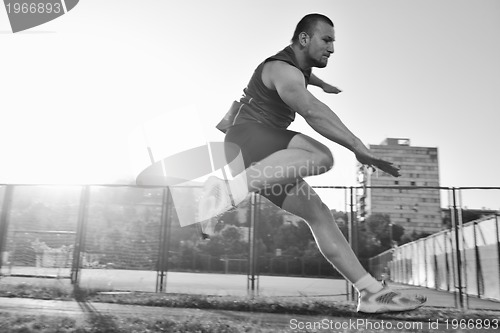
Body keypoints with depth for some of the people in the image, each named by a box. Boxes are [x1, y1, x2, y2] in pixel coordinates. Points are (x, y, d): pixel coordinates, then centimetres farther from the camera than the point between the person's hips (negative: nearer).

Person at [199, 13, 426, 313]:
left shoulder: (295, 64, 21)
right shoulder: (284, 71, -12)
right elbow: (313, 111, -29)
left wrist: (322, 84, 64)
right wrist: (360, 148, -38)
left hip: (267, 159, 9)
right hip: (247, 137, -9)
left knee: (318, 213, -5)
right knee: (321, 156, -35)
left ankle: (372, 292, -7)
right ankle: (229, 188, -33)